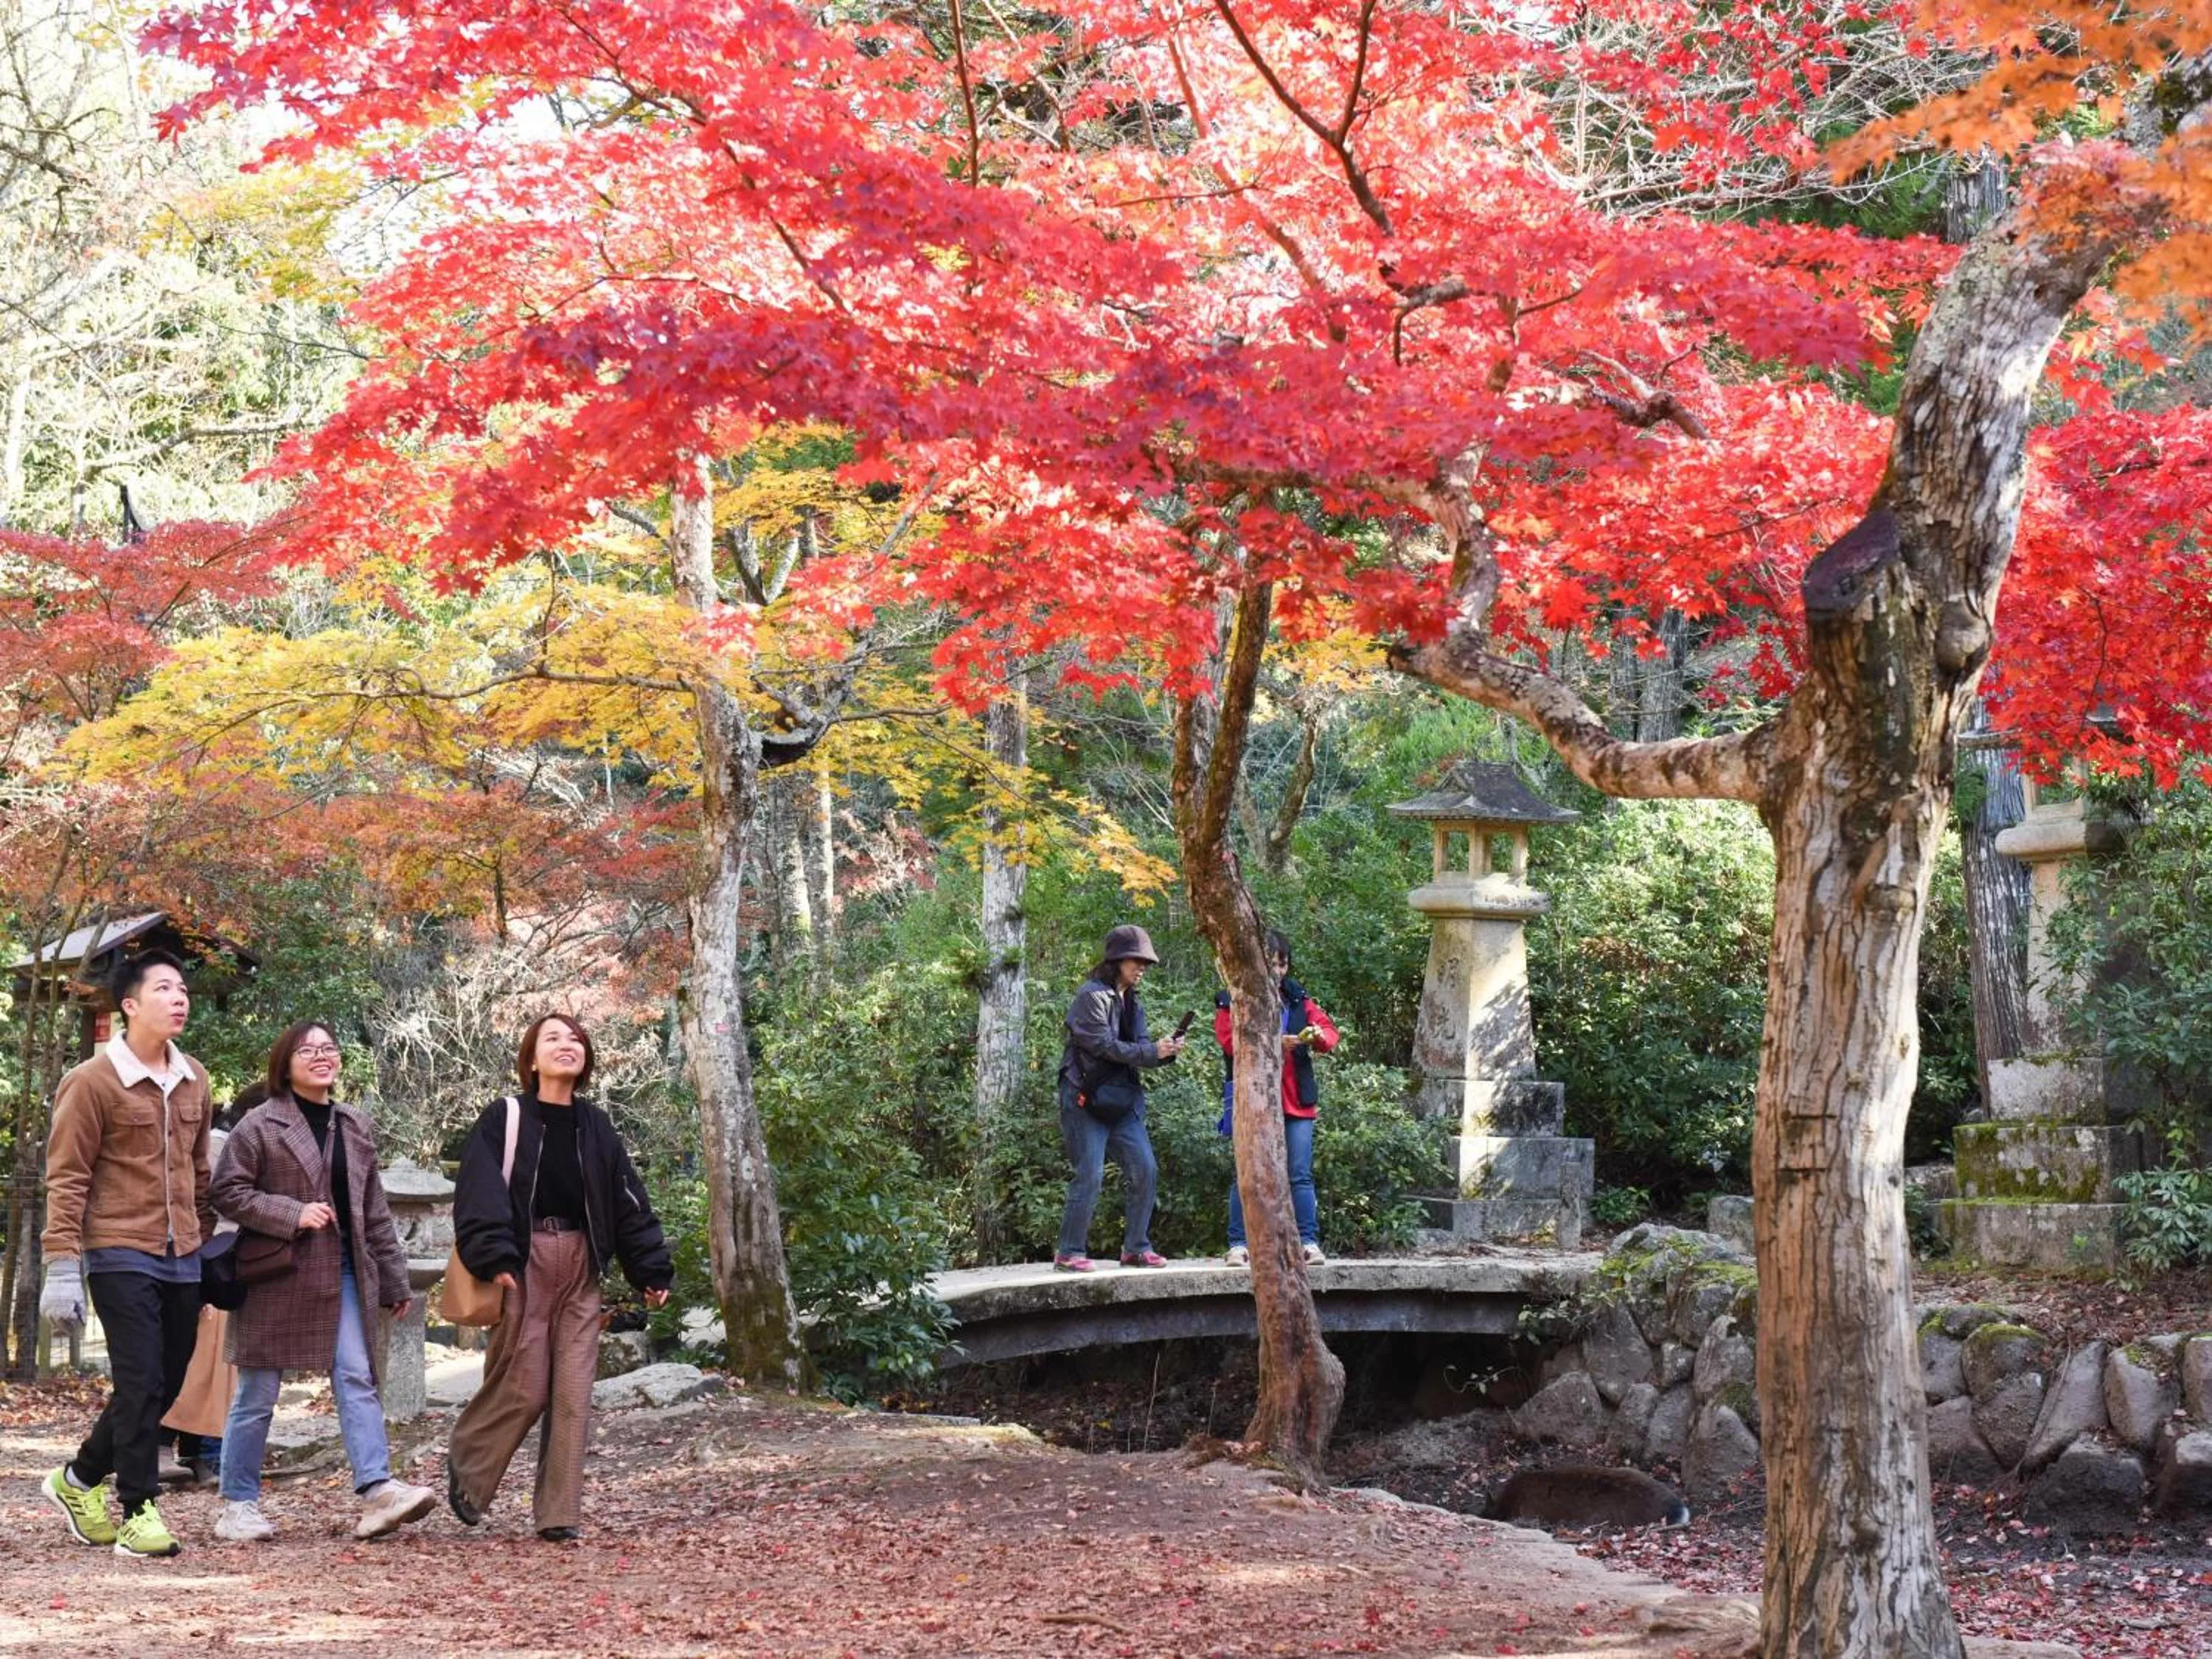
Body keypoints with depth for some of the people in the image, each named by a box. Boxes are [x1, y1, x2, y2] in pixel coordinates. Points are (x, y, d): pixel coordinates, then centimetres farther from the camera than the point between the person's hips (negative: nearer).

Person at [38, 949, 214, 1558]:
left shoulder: (193, 1079, 11)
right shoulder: (94, 1081, -8)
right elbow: (66, 1180, -8)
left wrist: (207, 1245, 19)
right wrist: (63, 1268, -12)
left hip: (181, 1261, 7)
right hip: (121, 1257, -7)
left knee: (164, 1386, 11)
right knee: (141, 1385, -8)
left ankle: (80, 1478, 29)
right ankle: (138, 1513, 1)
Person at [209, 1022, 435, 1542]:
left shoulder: (355, 1125, 14)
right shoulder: (261, 1125, -4)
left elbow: (374, 1209, 17)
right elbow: (228, 1191, -8)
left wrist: (394, 1280, 16)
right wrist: (294, 1215, -18)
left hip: (342, 1274, 5)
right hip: (276, 1275, -5)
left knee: (356, 1379, -7)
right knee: (258, 1394, 2)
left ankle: (378, 1490, -15)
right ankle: (239, 1505, 11)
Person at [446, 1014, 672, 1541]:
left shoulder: (596, 1126, 12)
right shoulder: (506, 1118, -2)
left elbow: (629, 1201, 13)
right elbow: (481, 1191, -11)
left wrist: (652, 1269, 7)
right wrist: (493, 1258, -23)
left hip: (581, 1267, 4)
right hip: (526, 1263, -4)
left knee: (574, 1391, 0)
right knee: (523, 1387, -6)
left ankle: (558, 1513, 6)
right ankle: (466, 1464, 21)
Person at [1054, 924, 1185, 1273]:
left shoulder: (1132, 1003, 16)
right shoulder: (1092, 996, -9)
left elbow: (1141, 1051, 11)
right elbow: (1105, 1046, -17)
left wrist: (1167, 1051, -9)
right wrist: (1152, 1051, -18)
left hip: (1123, 1103, 8)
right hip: (1086, 1100, -8)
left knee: (1145, 1171, 2)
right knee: (1089, 1175, -10)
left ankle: (1136, 1248, 11)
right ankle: (1070, 1253, -2)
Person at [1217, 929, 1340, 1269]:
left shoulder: (1297, 999, 13)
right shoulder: (1232, 1002, 0)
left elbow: (1329, 1030, 9)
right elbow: (1232, 1042, -13)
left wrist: (1319, 1035, -15)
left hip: (1296, 1100, 3)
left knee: (1301, 1175, 1)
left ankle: (1309, 1242, 2)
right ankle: (1238, 1244, 6)